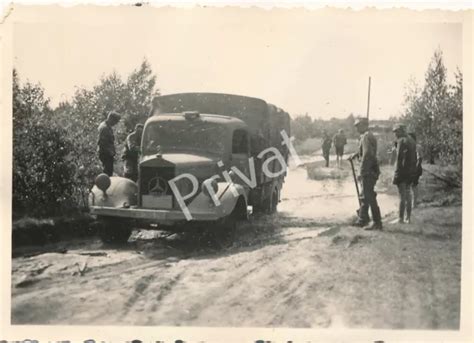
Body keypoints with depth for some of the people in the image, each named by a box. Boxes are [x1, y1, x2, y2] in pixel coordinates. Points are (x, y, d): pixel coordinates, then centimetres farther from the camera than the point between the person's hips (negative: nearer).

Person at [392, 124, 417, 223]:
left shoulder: (402, 141, -13)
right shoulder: (412, 141, 13)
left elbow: (399, 157, -17)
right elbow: (414, 157, 16)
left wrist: (397, 172, -15)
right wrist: (413, 171, 20)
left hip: (402, 170, -9)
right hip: (411, 171, 9)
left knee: (402, 195, -5)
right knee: (407, 194, 15)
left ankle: (401, 218, -2)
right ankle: (408, 217, 19)